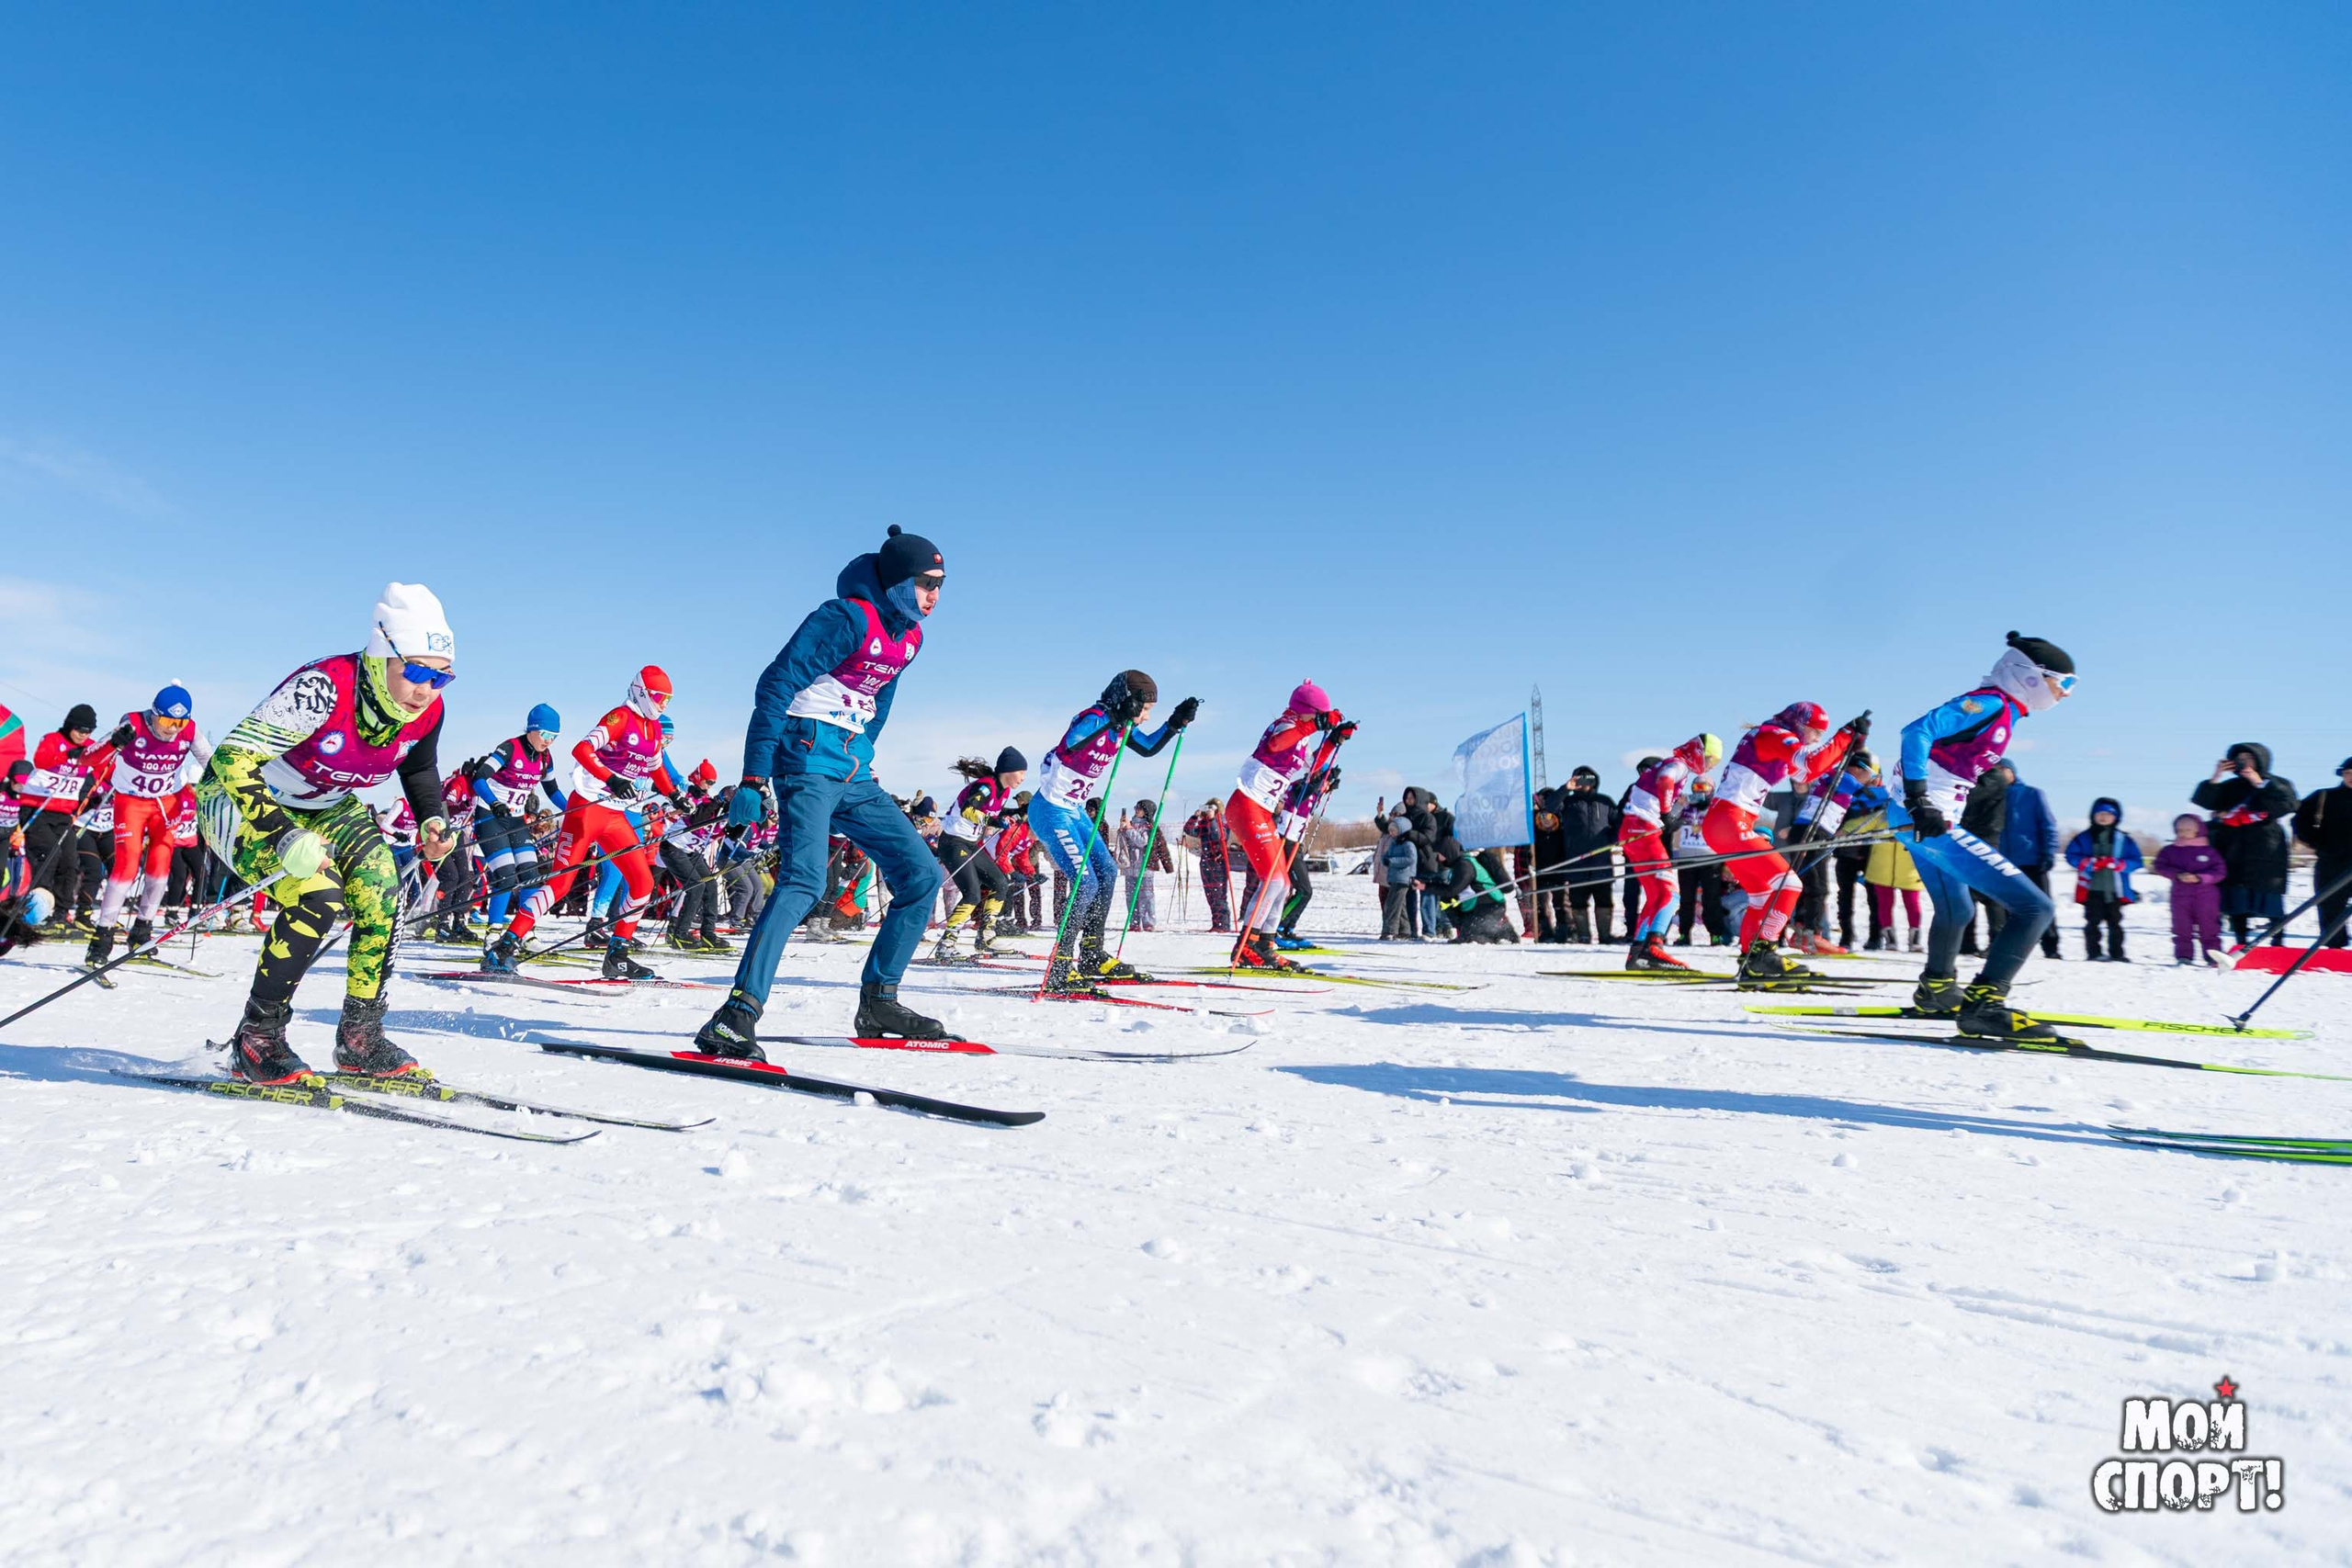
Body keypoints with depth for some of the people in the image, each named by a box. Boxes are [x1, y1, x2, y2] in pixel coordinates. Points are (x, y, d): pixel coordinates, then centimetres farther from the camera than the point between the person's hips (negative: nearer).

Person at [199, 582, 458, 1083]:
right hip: (241, 798, -6)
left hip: (328, 808, 6)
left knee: (381, 896, -15)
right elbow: (232, 759, -33)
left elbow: (419, 769, 8)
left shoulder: (427, 711, -15)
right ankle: (255, 1040, -9)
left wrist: (431, 822, -9)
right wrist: (283, 836, -43)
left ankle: (360, 1037, 0)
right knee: (318, 895, -26)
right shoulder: (324, 687, -35)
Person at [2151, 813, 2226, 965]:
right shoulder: (2169, 851, 7)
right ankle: (2184, 955, 8)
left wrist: (2199, 877, -17)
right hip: (2180, 896, 1)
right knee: (2182, 927, 3)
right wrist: (2178, 875, -19)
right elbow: (2160, 867, -2)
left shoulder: (2209, 851, 2)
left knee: (2209, 927, 4)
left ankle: (2213, 955, 10)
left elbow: (2220, 871, -3)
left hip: (2206, 896, -1)